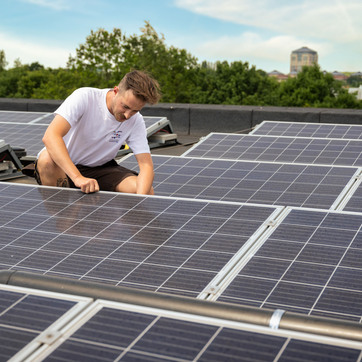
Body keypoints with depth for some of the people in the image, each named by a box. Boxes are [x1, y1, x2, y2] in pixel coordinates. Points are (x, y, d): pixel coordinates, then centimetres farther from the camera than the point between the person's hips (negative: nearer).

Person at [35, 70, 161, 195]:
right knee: (47, 158, -39)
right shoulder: (84, 97, -24)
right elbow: (50, 136, -36)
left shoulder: (136, 121, -11)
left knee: (147, 190, -21)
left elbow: (146, 164, -15)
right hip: (63, 166, -3)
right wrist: (77, 177, -48)